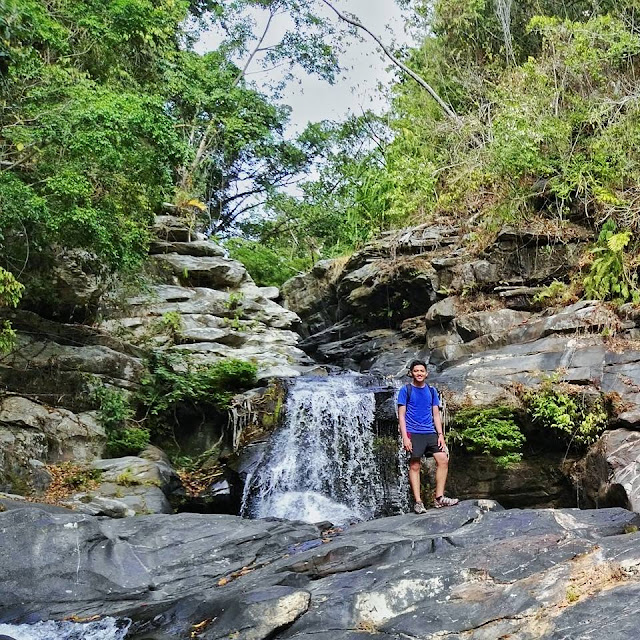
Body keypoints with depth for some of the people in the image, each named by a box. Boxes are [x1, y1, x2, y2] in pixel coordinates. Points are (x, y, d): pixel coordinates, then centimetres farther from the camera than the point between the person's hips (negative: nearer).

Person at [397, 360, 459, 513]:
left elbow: (436, 414, 14)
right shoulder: (406, 390, 0)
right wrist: (405, 437, -12)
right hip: (413, 433, -4)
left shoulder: (432, 391, 13)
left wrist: (440, 434, 3)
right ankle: (418, 502, 0)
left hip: (430, 433, 4)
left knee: (443, 460, -4)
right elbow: (401, 415, -3)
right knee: (415, 466, -4)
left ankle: (439, 498, 3)